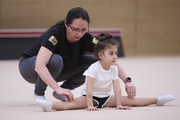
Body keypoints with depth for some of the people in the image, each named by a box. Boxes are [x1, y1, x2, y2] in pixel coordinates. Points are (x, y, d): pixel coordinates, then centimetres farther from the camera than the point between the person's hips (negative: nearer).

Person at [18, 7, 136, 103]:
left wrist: (127, 80, -37)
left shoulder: (86, 38, -20)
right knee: (55, 60, -38)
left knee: (94, 62, -16)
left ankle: (65, 89, 1)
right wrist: (58, 88, -56)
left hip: (57, 70, 5)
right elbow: (39, 66, -46)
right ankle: (39, 93, -13)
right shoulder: (55, 34, -34)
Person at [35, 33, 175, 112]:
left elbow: (117, 88, -6)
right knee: (75, 103, -33)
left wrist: (119, 104, -14)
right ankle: (50, 105, -55)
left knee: (129, 100, -2)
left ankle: (157, 100, 1)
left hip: (106, 98, 6)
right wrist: (90, 105, -33)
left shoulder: (114, 69, -3)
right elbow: (89, 89, -26)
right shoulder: (94, 68, -20)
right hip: (92, 97, -6)